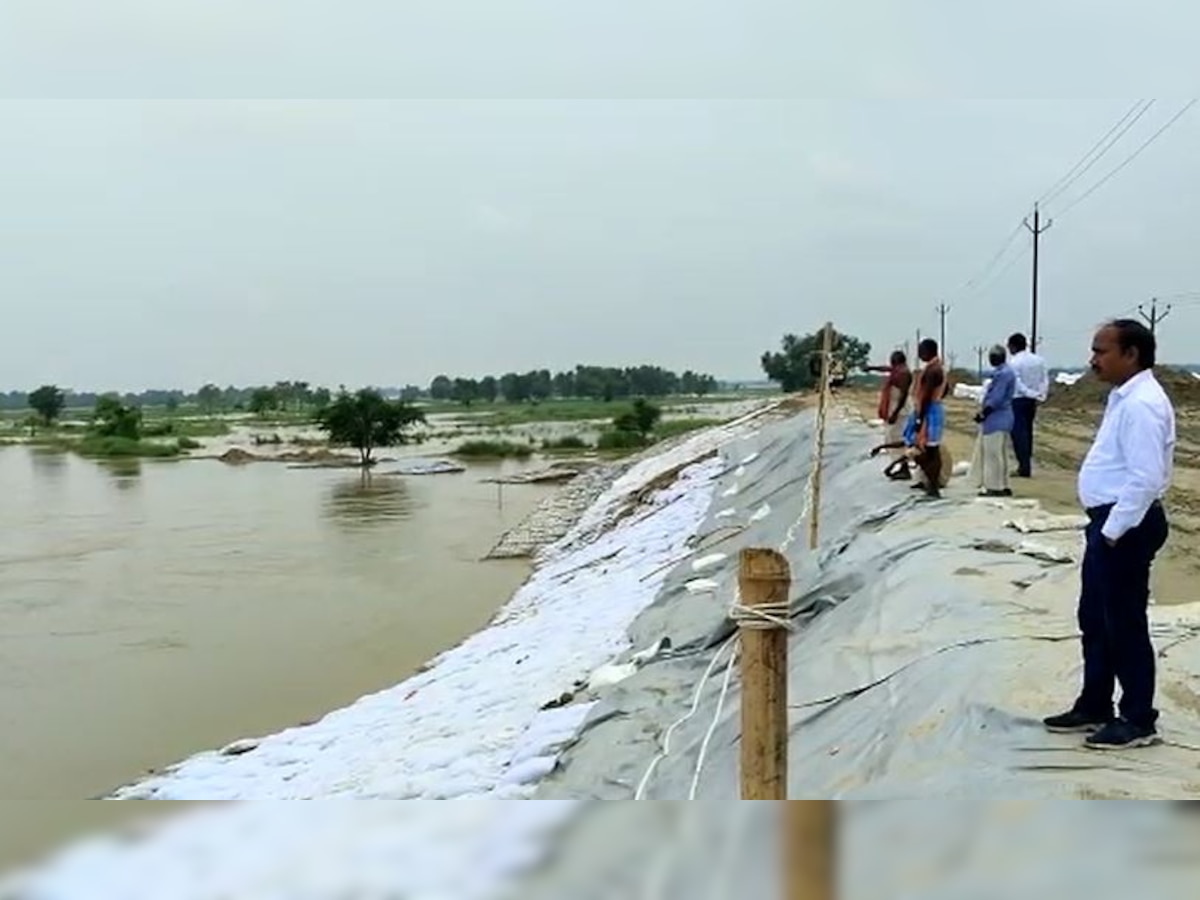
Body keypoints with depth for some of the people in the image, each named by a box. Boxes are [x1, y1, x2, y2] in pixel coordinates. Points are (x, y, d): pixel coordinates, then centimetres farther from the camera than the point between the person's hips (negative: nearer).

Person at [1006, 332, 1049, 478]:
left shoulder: (1014, 362, -12)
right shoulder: (1039, 360, 8)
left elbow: (1017, 384, -18)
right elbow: (1045, 380, 4)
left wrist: (1033, 394, -13)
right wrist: (1041, 396, -1)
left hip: (1018, 400, -7)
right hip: (1032, 400, 7)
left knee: (1018, 433, -4)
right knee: (1028, 431, 15)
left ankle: (1024, 467, -8)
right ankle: (1026, 465, 19)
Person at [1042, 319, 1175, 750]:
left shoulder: (1142, 404, -20)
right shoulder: (1124, 397, 13)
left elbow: (1145, 479, -26)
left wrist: (1114, 531, -21)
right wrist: (1105, 528, 17)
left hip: (1126, 527, -11)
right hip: (1110, 522, 11)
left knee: (1124, 624, 1)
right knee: (1094, 619, 18)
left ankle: (1138, 720, 15)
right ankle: (1093, 707, 31)